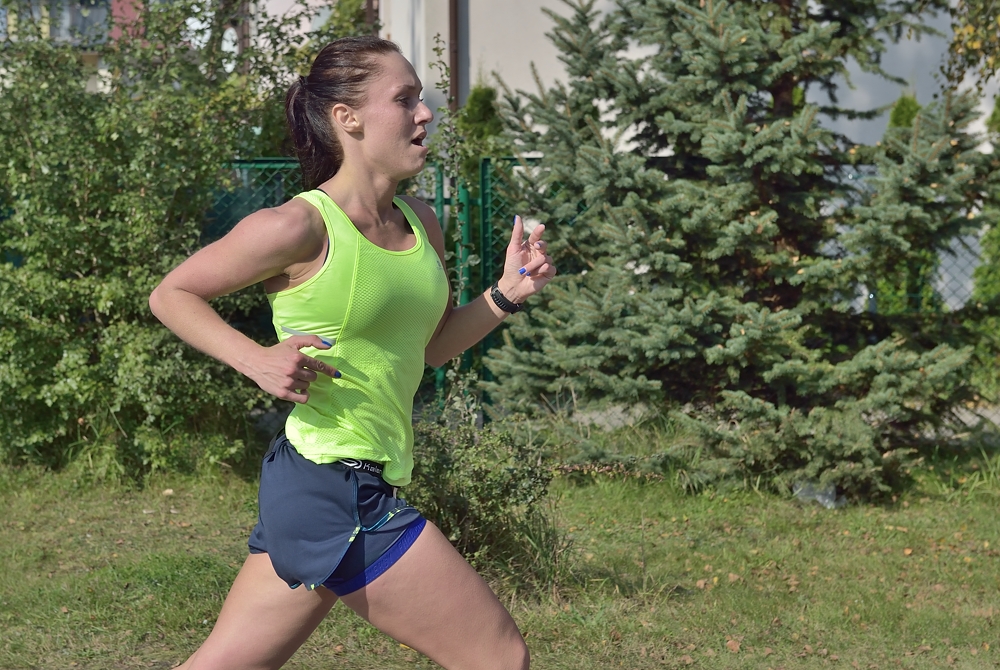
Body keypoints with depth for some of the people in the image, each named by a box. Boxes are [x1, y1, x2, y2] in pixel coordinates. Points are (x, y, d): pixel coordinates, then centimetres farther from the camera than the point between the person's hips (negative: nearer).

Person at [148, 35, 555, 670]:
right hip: (333, 486, -8)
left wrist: (506, 294, 5)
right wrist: (258, 360, -16)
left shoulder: (423, 223, 9)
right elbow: (171, 294, -2)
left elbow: (433, 345, 21)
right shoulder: (300, 226, -14)